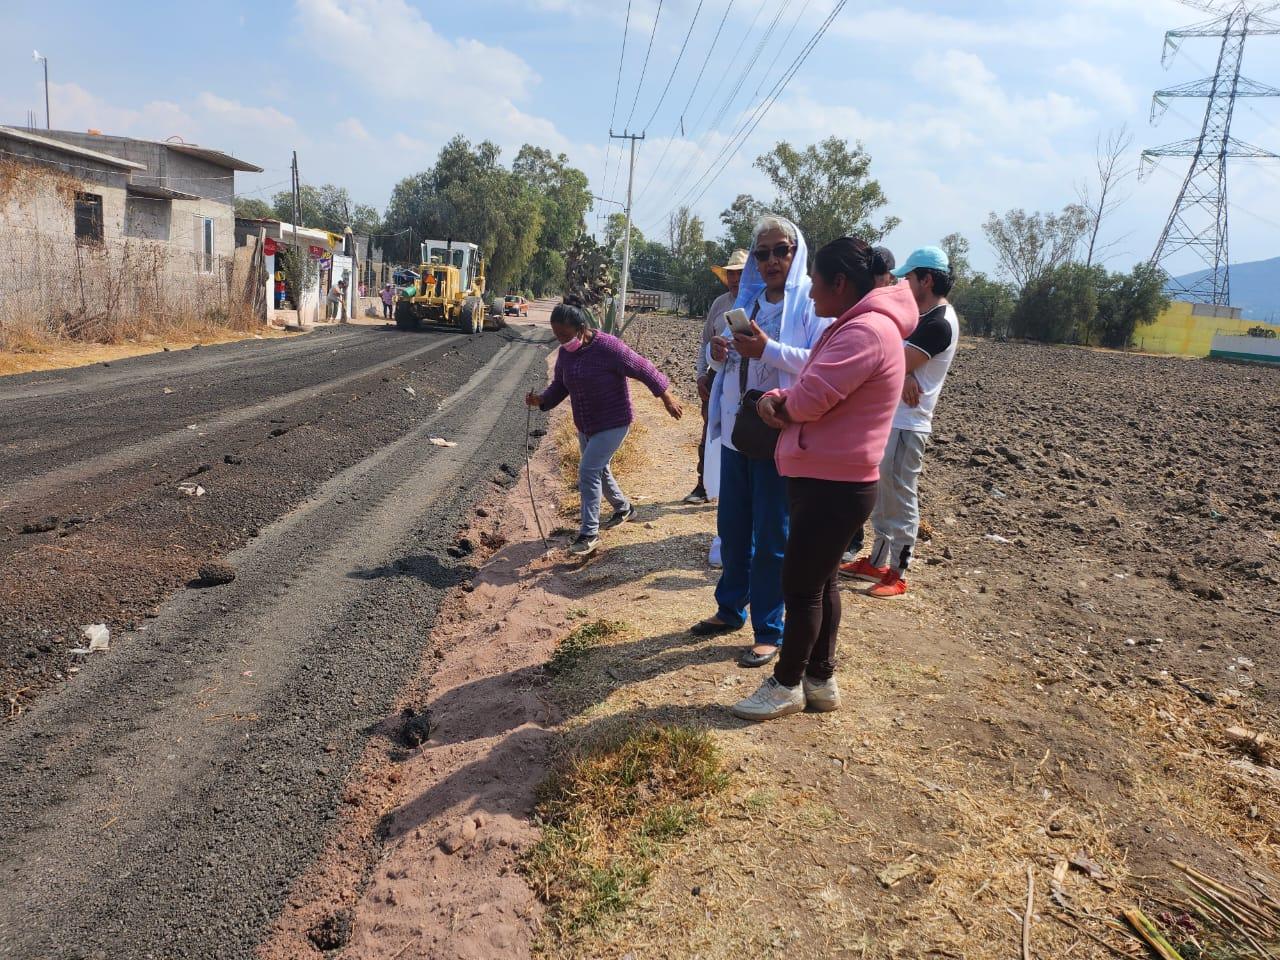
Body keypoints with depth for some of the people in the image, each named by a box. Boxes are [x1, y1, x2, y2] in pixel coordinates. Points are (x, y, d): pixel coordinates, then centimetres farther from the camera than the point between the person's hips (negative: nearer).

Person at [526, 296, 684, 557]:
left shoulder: (607, 347, -23)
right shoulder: (565, 352, 0)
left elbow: (642, 368, -17)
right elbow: (559, 386, 9)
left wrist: (666, 397, -14)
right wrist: (542, 400, -11)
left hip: (613, 424, -8)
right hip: (585, 426, 8)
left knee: (588, 472, -15)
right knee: (599, 471, 20)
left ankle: (590, 534, -7)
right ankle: (623, 508, 46)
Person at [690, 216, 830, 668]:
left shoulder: (810, 303, -7)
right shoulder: (747, 299, 12)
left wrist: (768, 349, -28)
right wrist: (717, 350, -4)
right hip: (736, 428, 6)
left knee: (770, 536, 1)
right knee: (732, 526, 15)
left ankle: (768, 631, 12)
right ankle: (730, 609, 32)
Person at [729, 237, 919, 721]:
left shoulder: (866, 332, -21)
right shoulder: (856, 326, 15)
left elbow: (811, 398, -27)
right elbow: (811, 390, 17)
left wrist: (783, 407, -3)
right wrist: (779, 398, -6)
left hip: (833, 487, -10)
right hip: (828, 481, 10)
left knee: (800, 586, 1)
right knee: (820, 582, 16)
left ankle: (787, 685, 16)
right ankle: (820, 680, 28)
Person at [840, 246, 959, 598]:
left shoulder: (939, 323, -18)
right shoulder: (925, 317, 14)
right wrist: (903, 376, -17)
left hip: (906, 424, -10)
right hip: (888, 418, 10)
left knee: (901, 502, 0)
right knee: (882, 498, 17)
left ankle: (898, 575, 11)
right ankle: (877, 562, 29)